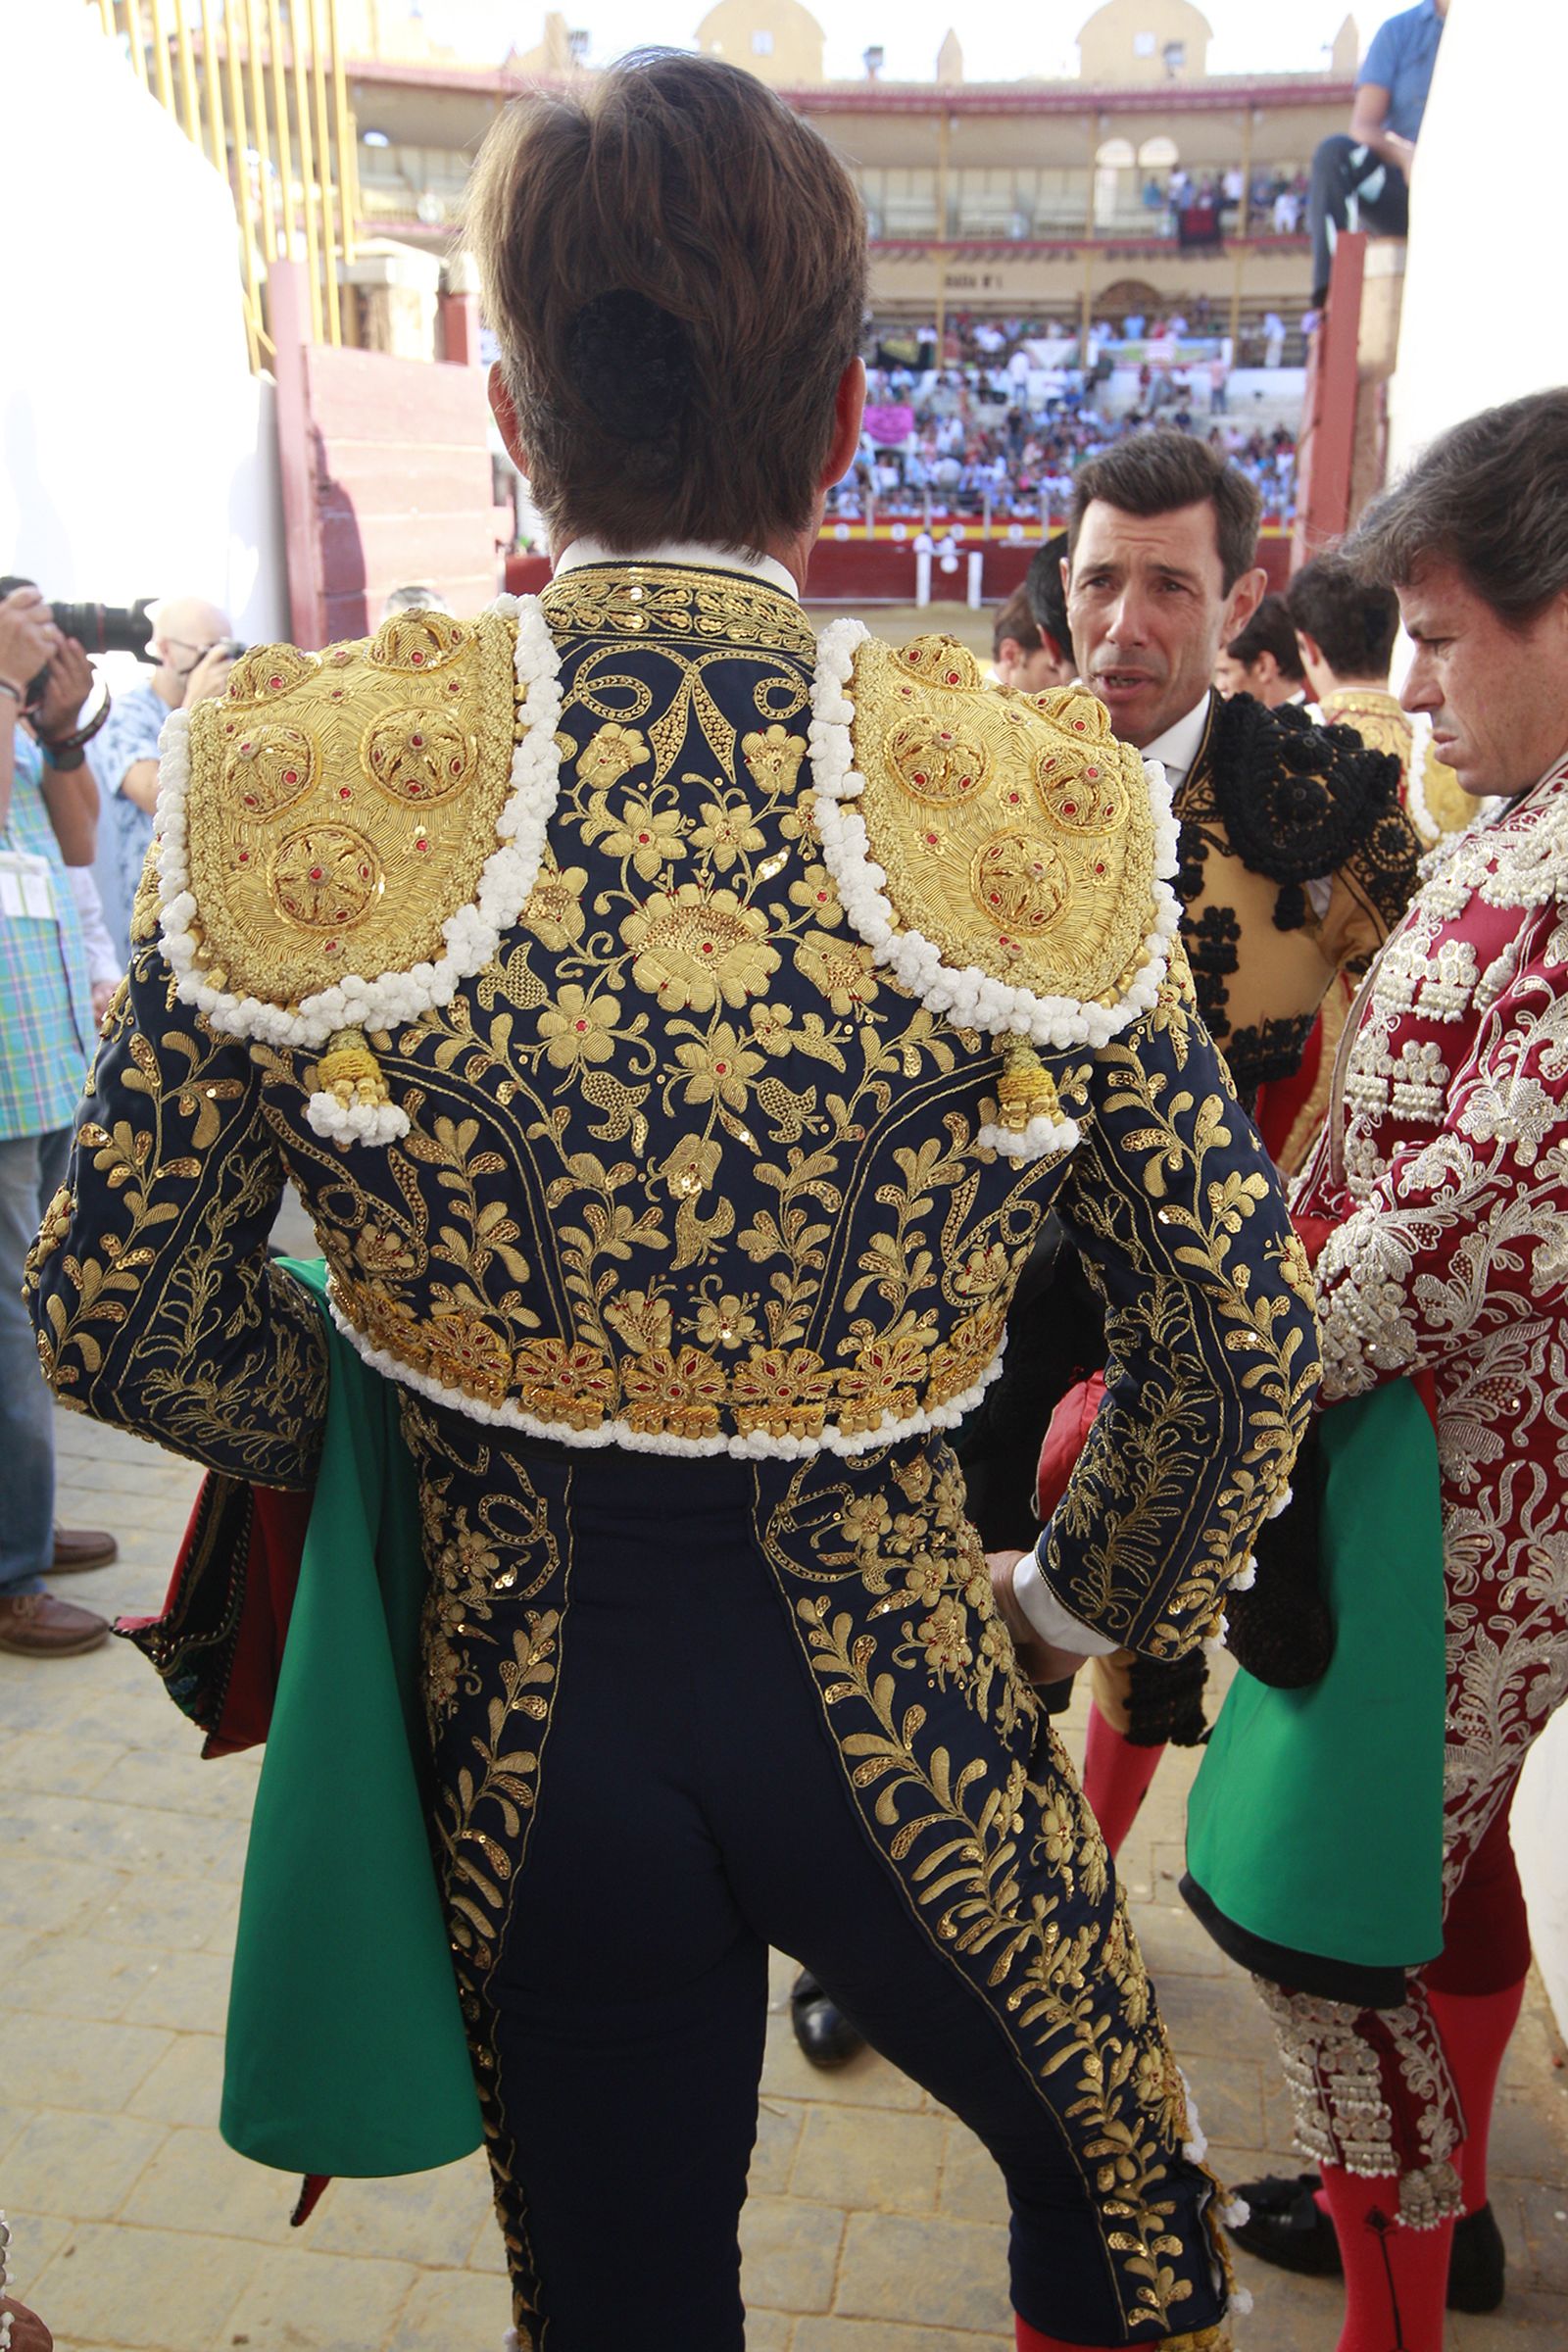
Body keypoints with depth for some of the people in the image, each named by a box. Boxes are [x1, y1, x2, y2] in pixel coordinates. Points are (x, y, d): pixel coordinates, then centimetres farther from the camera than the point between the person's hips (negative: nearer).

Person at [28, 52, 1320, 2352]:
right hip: (886, 1692, -1)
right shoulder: (1036, 805, -17)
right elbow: (1244, 1342, -8)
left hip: (529, 1711, 2)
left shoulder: (288, 777, -15)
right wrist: (1083, 1600, 10)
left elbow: (117, 1319, -5)